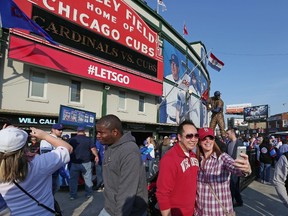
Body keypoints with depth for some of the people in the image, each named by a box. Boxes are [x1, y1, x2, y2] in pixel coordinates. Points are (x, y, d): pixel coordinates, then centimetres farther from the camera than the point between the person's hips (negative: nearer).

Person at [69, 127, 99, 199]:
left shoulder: (72, 139, 2)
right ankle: (88, 193, 18)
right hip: (86, 163, -1)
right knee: (88, 179, 11)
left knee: (73, 179, 12)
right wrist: (96, 156, 7)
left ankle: (72, 195, 17)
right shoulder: (88, 139, -6)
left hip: (74, 163, 2)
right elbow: (93, 149, -9)